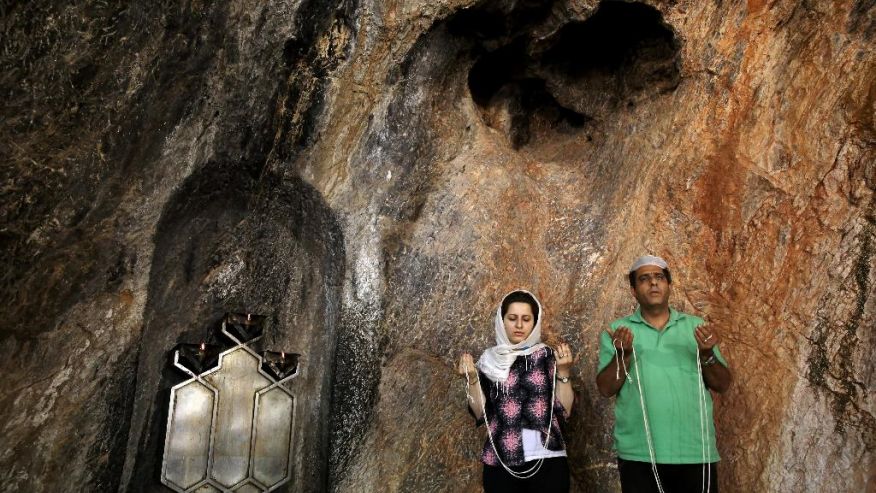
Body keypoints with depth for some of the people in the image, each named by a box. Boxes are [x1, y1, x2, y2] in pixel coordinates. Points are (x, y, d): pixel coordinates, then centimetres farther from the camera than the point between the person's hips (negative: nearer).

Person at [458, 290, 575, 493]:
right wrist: (472, 379, -12)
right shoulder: (489, 360, 4)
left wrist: (563, 371, -14)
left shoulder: (548, 357, 2)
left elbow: (564, 411, -3)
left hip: (548, 460, 0)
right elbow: (481, 414, 0)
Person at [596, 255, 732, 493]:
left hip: (696, 452, 2)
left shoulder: (696, 326, 9)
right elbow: (606, 389, -3)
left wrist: (707, 355, -12)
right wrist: (623, 354, -18)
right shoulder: (617, 331, 3)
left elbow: (723, 385, 6)